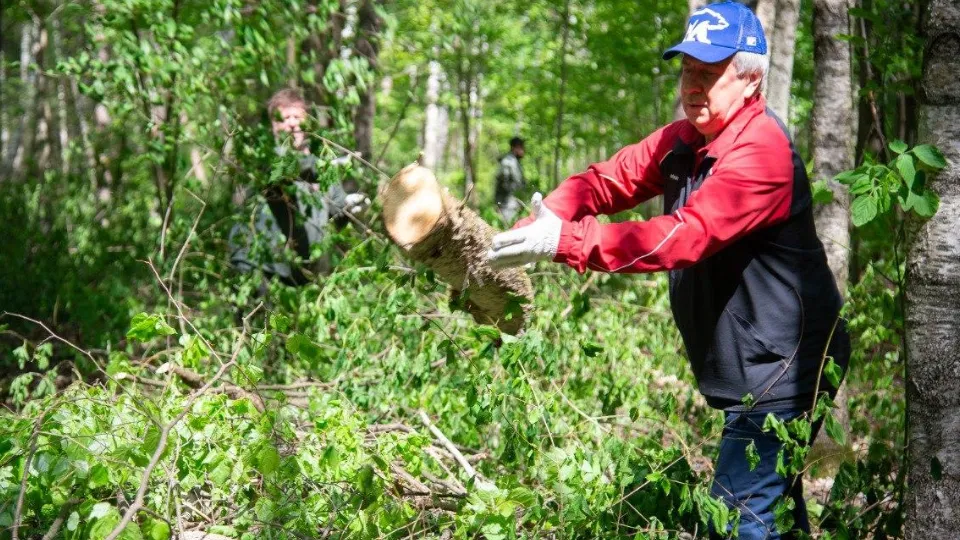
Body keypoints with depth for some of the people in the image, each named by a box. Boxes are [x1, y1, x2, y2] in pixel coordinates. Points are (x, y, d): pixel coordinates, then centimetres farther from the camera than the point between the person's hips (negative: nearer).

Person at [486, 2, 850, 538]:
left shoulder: (761, 151, -21)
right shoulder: (686, 141, 9)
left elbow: (685, 236, -32)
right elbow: (607, 180, 3)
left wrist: (566, 241, -37)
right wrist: (541, 223, -18)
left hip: (782, 370, -10)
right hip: (746, 372, 10)